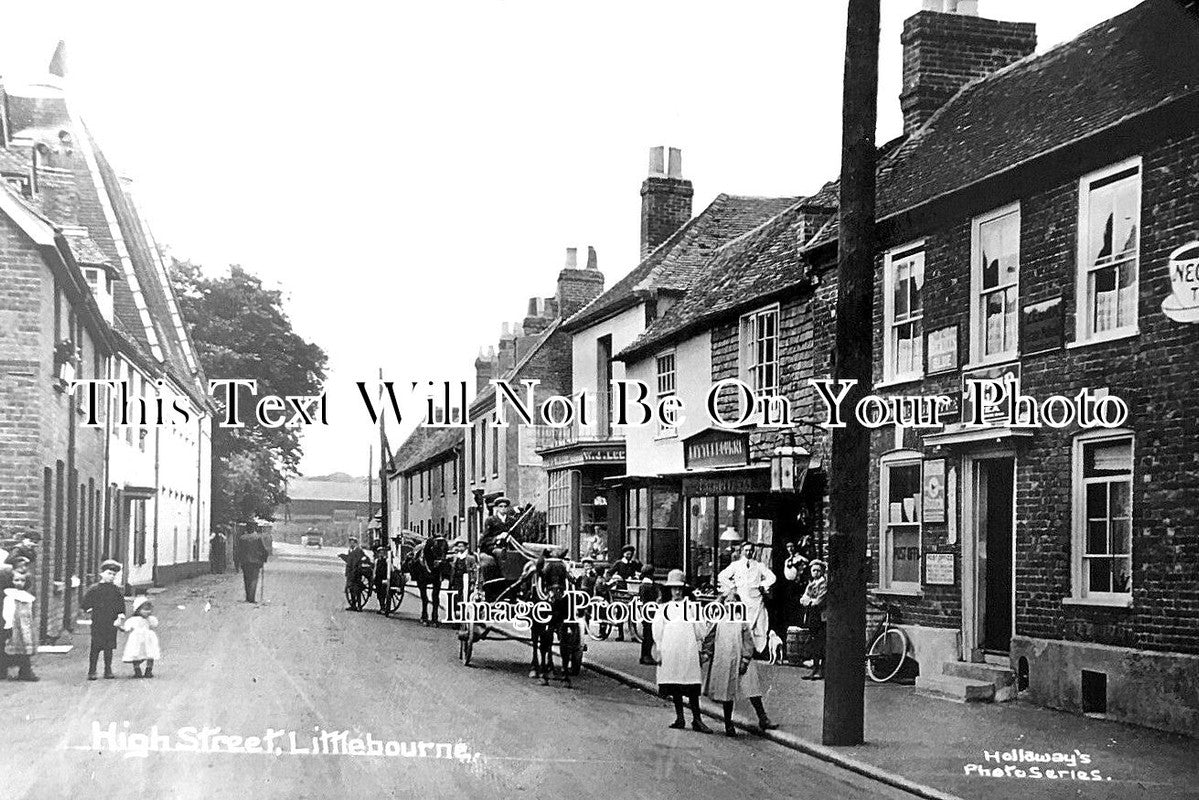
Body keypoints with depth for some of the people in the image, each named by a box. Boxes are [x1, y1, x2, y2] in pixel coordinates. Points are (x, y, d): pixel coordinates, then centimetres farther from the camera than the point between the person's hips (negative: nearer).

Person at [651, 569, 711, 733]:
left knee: (692, 688, -7)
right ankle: (679, 718, 14)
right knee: (674, 687, 5)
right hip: (669, 651, 2)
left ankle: (696, 720, -5)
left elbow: (700, 631, 7)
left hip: (688, 651, -2)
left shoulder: (691, 606, 8)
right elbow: (657, 632, 12)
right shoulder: (663, 608, 13)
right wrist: (659, 650, 4)